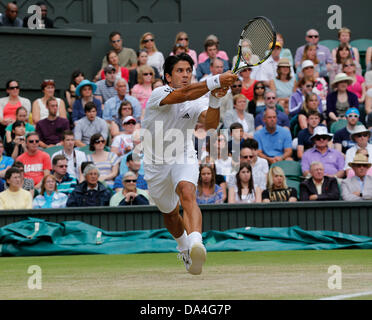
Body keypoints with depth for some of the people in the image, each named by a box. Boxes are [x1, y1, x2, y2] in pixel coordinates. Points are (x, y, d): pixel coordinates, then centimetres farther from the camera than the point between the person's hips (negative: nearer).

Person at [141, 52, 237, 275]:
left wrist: (215, 100, -40)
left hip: (184, 159, 0)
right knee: (170, 214, 17)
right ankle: (184, 246, 49)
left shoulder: (195, 104, -4)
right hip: (157, 164, 0)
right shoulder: (159, 94, -16)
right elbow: (184, 94, -36)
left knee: (187, 194, -32)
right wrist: (216, 82, -48)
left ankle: (196, 242, -55)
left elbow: (210, 123, -23)